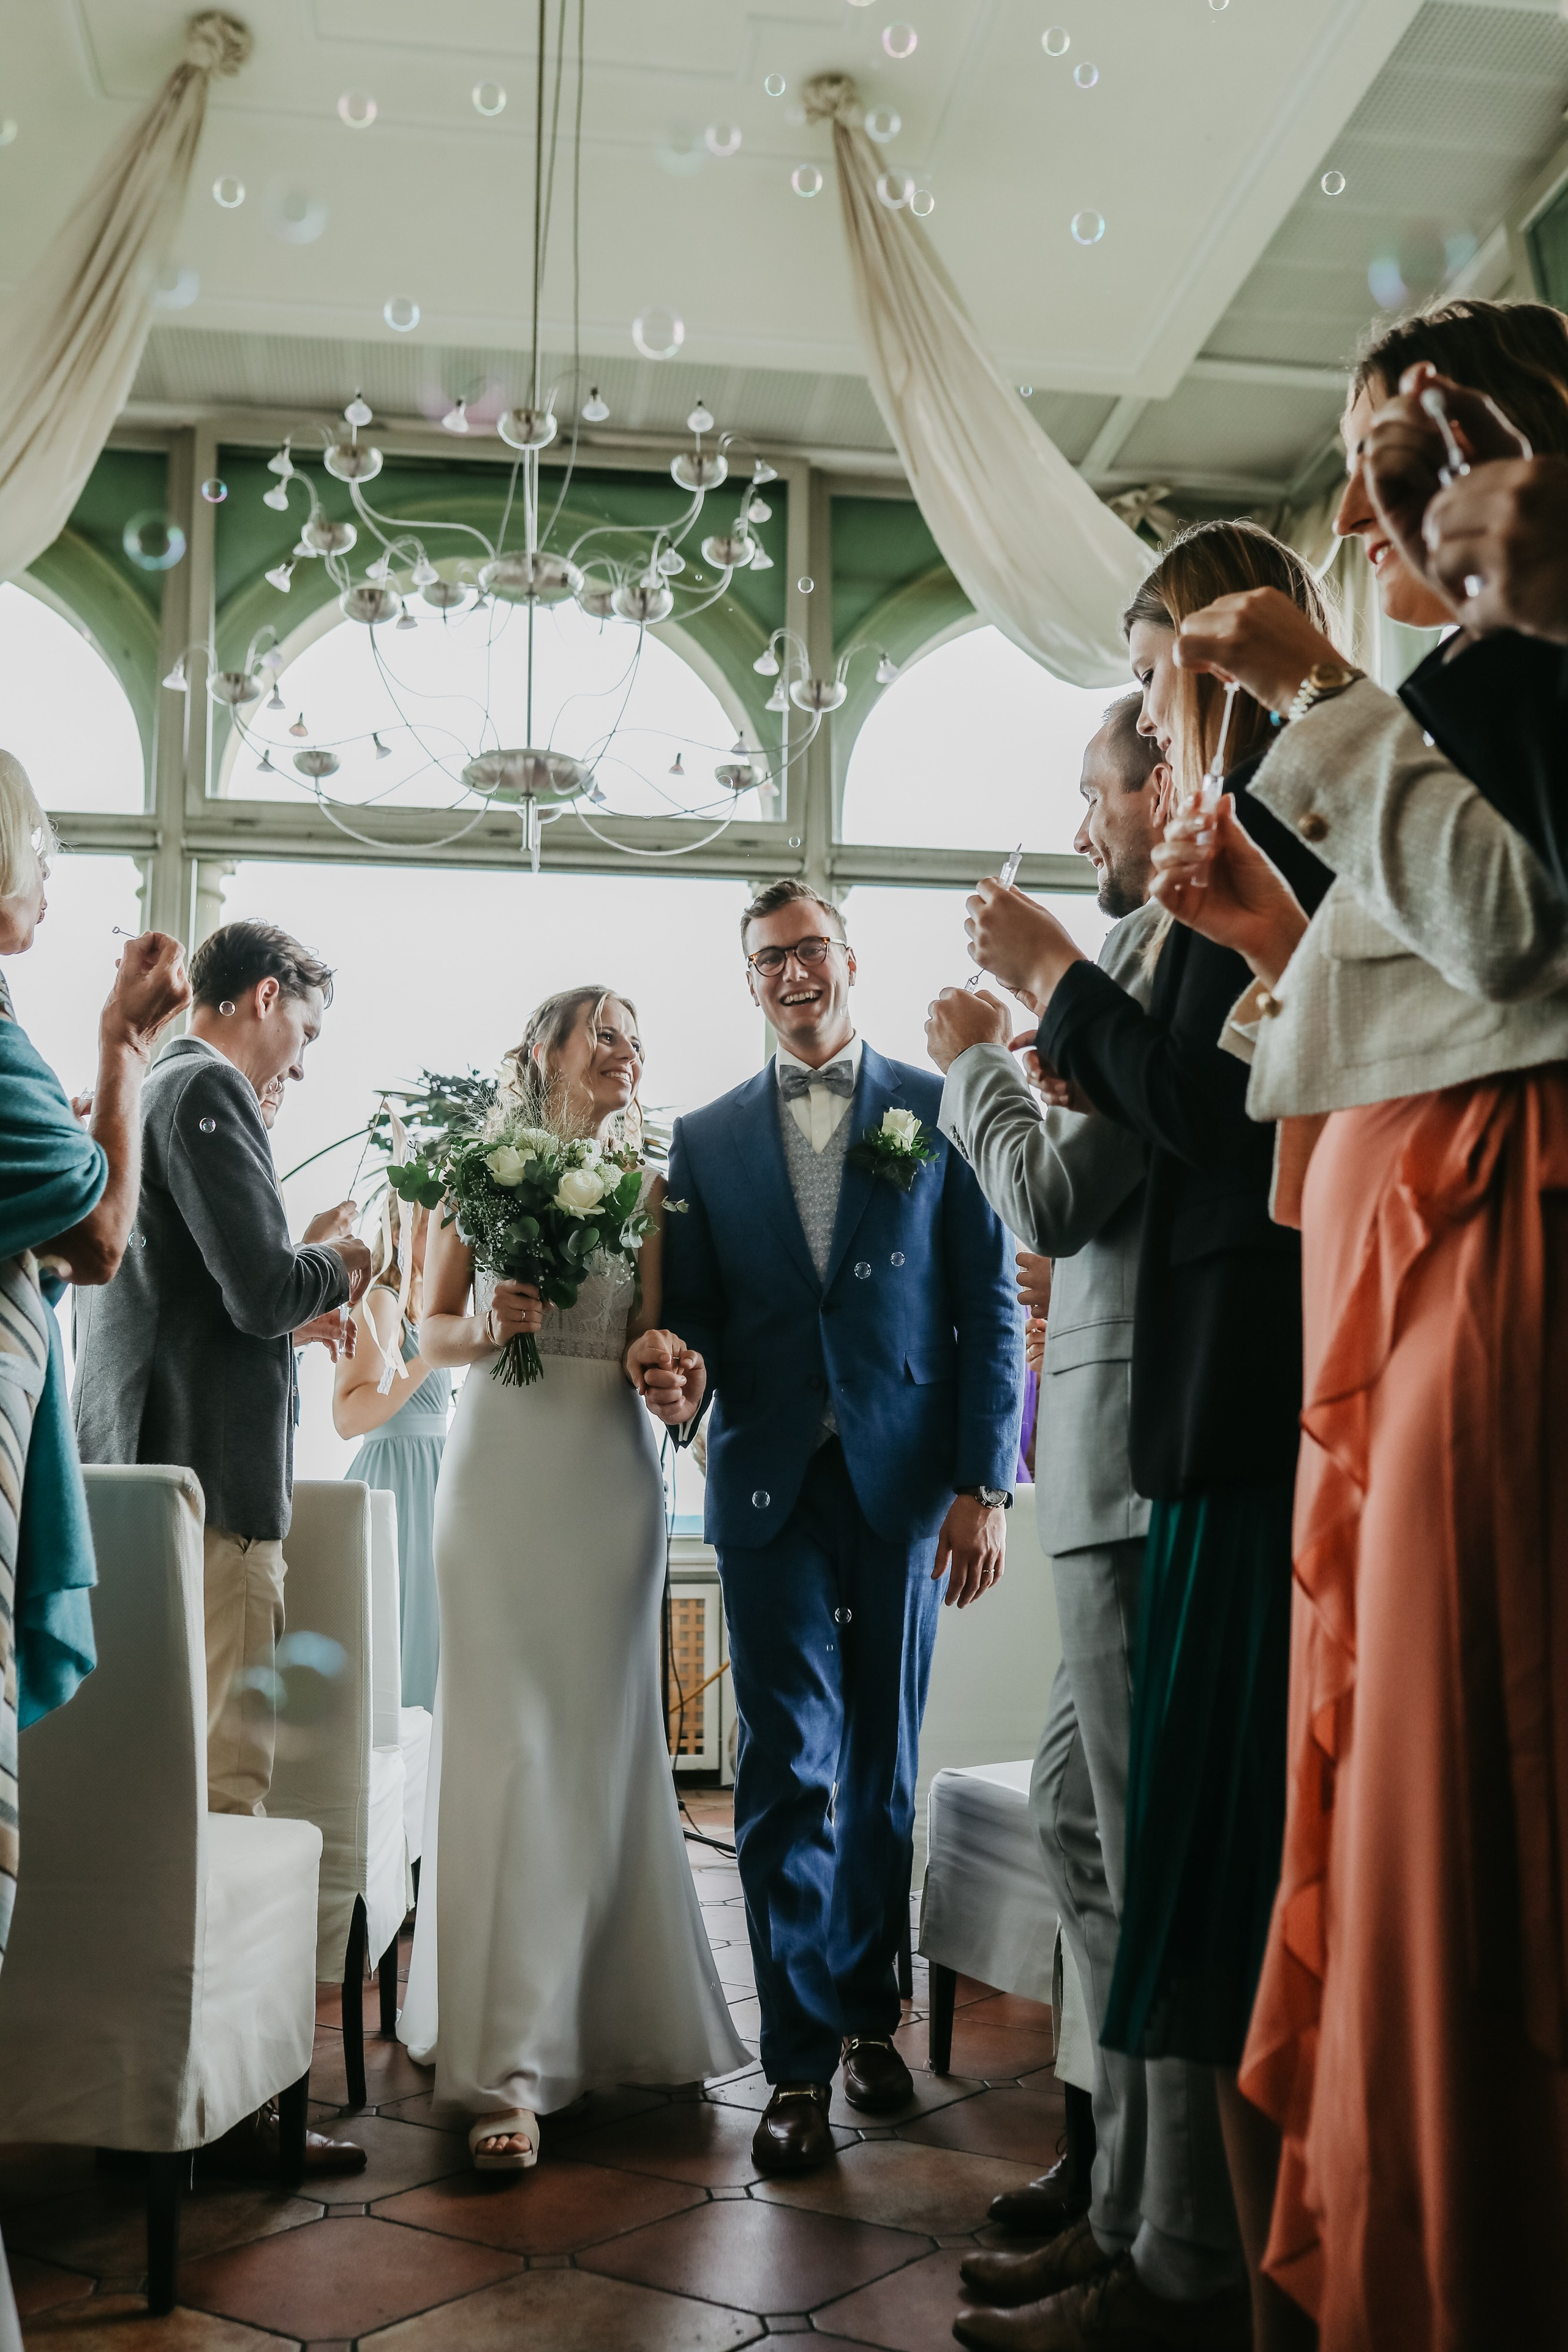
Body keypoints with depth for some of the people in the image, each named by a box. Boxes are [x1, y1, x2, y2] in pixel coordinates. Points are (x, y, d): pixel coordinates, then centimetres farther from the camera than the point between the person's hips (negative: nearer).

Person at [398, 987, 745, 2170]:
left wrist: (668, 1353, -14)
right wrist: (493, 1327, -13)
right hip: (502, 1463, -2)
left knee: (603, 1739, 6)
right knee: (504, 1741, -6)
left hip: (612, 1470, 2)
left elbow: (653, 1335, 8)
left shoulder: (646, 1184, 11)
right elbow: (433, 1331, 8)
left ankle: (612, 2013, 22)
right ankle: (507, 2063, -2)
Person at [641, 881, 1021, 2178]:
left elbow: (991, 1306, 1)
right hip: (770, 1483, 1)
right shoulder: (707, 1137, 10)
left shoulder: (939, 1109, 4)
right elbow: (694, 1313, 11)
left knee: (882, 1763, 11)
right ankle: (800, 2061, 7)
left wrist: (983, 1484, -5)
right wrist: (681, 1376, -13)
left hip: (902, 1481, 0)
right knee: (787, 1767, -2)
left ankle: (870, 2010, 29)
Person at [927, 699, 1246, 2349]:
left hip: (1142, 1457, -11)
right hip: (1125, 1463, 11)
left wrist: (975, 1061, -1)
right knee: (1082, 1819, 18)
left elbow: (1056, 1199, -16)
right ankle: (1128, 2170, 30)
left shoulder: (1170, 949, -13)